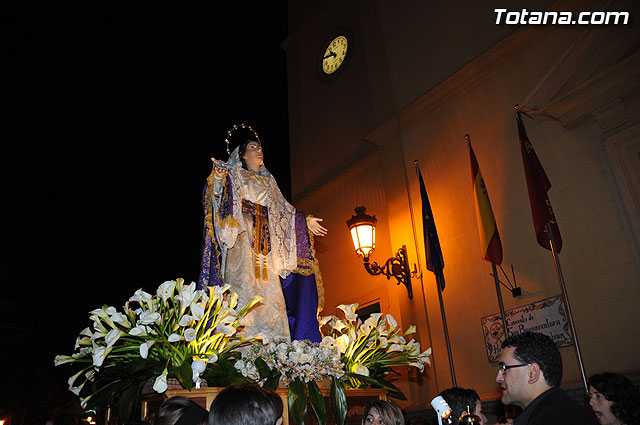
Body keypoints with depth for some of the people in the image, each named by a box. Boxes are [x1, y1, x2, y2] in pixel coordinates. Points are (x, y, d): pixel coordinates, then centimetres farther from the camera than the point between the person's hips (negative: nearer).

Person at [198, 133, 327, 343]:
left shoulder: (268, 181, 28)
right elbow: (218, 196, -3)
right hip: (242, 235, -4)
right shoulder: (234, 175, 14)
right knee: (243, 281, -19)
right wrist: (217, 179, -24)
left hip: (265, 240, 4)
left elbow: (282, 209, 29)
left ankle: (271, 342, -9)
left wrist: (305, 221, 23)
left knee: (268, 285, -7)